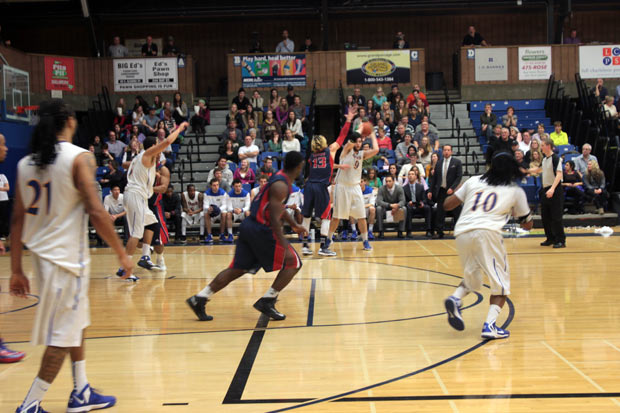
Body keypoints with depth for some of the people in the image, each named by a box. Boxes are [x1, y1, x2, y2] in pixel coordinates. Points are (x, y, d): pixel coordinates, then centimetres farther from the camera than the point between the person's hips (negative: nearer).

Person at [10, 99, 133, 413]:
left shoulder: (25, 164, 7)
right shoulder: (79, 158, -12)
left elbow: (18, 220, 8)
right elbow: (96, 214, -18)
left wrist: (16, 270, 13)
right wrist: (122, 254, -8)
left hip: (42, 254, 8)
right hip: (66, 257, -7)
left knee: (76, 324, 21)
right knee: (64, 336, 3)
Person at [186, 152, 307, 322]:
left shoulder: (281, 179, 14)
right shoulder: (281, 185, -17)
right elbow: (274, 218, -23)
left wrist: (294, 225, 35)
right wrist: (284, 247, -25)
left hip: (249, 226, 9)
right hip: (261, 230, -9)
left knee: (237, 269, 12)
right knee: (293, 263, 1)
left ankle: (199, 299, 10)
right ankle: (266, 302, 1)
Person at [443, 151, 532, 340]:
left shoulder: (473, 181, 20)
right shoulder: (516, 191, 17)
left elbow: (447, 205, 20)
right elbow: (527, 224, 26)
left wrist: (458, 189, 37)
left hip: (462, 233, 4)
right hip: (487, 232, -4)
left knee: (471, 277, 23)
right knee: (501, 282, 8)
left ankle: (455, 298, -4)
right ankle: (490, 325, -7)